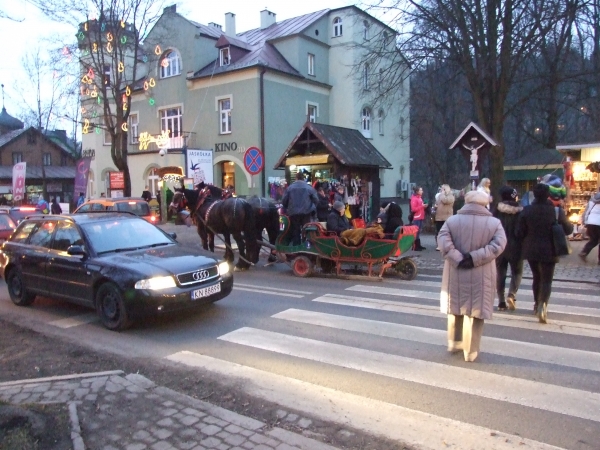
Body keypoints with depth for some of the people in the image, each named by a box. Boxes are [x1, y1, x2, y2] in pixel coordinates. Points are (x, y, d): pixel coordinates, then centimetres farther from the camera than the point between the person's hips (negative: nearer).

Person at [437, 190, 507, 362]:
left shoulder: (452, 220, 1)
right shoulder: (494, 223, -1)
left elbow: (442, 241, -13)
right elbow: (498, 245, -14)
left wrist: (457, 258, -16)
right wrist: (475, 258, -17)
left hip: (455, 273, 2)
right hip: (481, 275, -2)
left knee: (456, 308, 18)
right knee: (475, 311, 6)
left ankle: (454, 343, 32)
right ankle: (471, 351, 13)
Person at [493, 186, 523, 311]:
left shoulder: (497, 210, -2)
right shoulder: (520, 211, -7)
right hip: (515, 246, -2)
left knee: (500, 274, 9)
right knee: (517, 272, 13)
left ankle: (501, 302, 9)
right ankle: (511, 295, -8)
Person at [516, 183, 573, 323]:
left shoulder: (526, 211, -9)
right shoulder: (557, 211, -11)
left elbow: (520, 233, -8)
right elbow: (568, 229, -1)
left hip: (531, 250, 2)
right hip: (549, 251, -2)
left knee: (537, 277, 21)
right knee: (547, 280, 5)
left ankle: (537, 304, 33)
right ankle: (543, 304, -17)